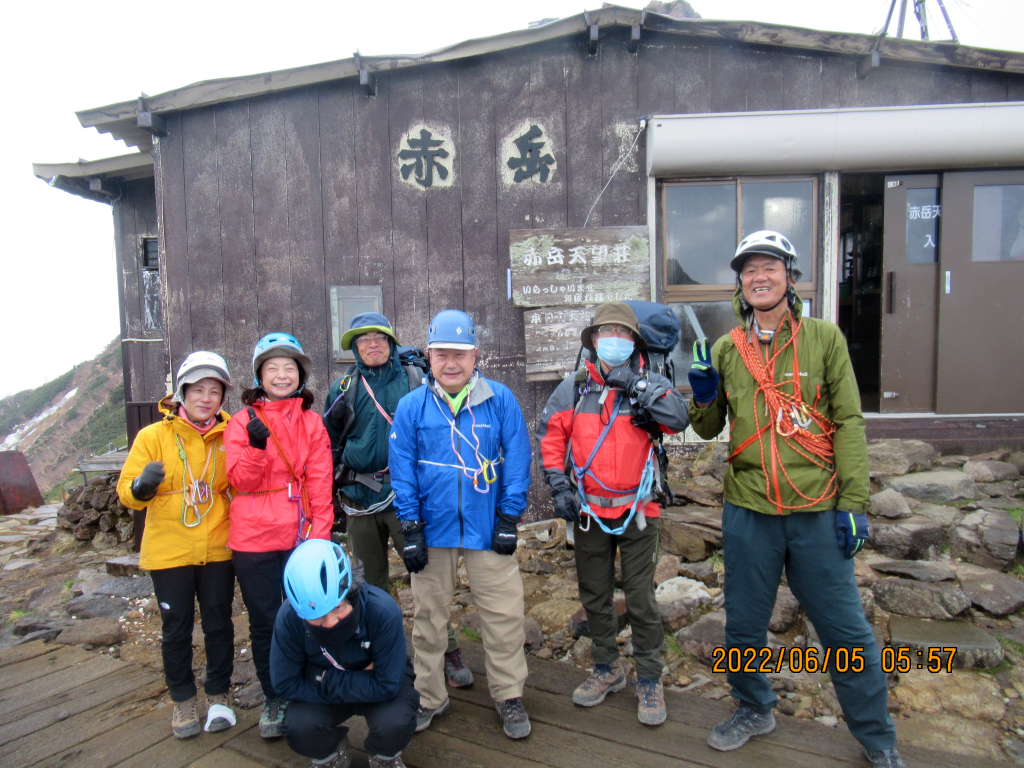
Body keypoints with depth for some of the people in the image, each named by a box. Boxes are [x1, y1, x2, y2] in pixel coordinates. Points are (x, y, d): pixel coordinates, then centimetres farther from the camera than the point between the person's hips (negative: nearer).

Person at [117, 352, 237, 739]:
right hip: (169, 552, -1)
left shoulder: (229, 437, 1)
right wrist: (143, 485, -27)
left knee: (219, 624, 11)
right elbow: (127, 492, -4)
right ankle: (183, 699, 31)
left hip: (217, 551, 1)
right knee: (176, 628, 11)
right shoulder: (153, 436, -4)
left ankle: (218, 694, 30)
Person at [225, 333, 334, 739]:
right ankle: (274, 700, 30)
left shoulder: (312, 422, 3)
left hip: (300, 537, 0)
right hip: (254, 539, 0)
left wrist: (320, 536, -6)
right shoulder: (243, 422, 2)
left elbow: (320, 485, 1)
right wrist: (256, 445, -21)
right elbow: (241, 480, -5)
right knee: (264, 624, 11)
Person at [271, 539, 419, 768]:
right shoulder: (288, 618, -27)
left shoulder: (383, 611, -34)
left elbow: (388, 685, -29)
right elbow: (285, 684, -18)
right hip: (323, 692, 2)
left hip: (377, 684, -2)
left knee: (395, 723, -30)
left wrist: (327, 681, -26)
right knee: (298, 728, -26)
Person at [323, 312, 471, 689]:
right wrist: (335, 481, 12)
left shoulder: (414, 380, 2)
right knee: (370, 583, 14)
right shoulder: (344, 387, 8)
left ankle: (448, 652, 9)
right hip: (360, 500, 3)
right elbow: (330, 441, 17)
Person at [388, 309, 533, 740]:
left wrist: (508, 519, -5)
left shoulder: (500, 400, -4)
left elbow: (517, 460, -2)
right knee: (428, 616, 14)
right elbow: (402, 471, -1)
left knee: (504, 614, 6)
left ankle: (508, 696, 27)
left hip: (487, 528, -1)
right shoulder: (411, 407, -1)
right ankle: (429, 697, 34)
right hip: (432, 528, 1)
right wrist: (411, 529, -4)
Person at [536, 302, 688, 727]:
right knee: (594, 596, 15)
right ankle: (606, 669, 35)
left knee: (641, 599, 6)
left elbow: (678, 419, -21)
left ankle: (649, 680, 24)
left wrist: (635, 385, -25)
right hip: (589, 511, 3)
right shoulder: (573, 388, 1)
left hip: (637, 511, -2)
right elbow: (549, 435, 4)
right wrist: (559, 486, -3)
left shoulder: (651, 384, -3)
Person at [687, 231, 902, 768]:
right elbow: (708, 429, 11)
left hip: (817, 512, -2)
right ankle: (754, 710, 40)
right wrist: (704, 397, -10)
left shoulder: (824, 338, -1)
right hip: (748, 512, 2)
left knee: (846, 631, 9)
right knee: (744, 624, 15)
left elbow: (848, 422, -2)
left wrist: (854, 503, -7)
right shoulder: (726, 349, 5)